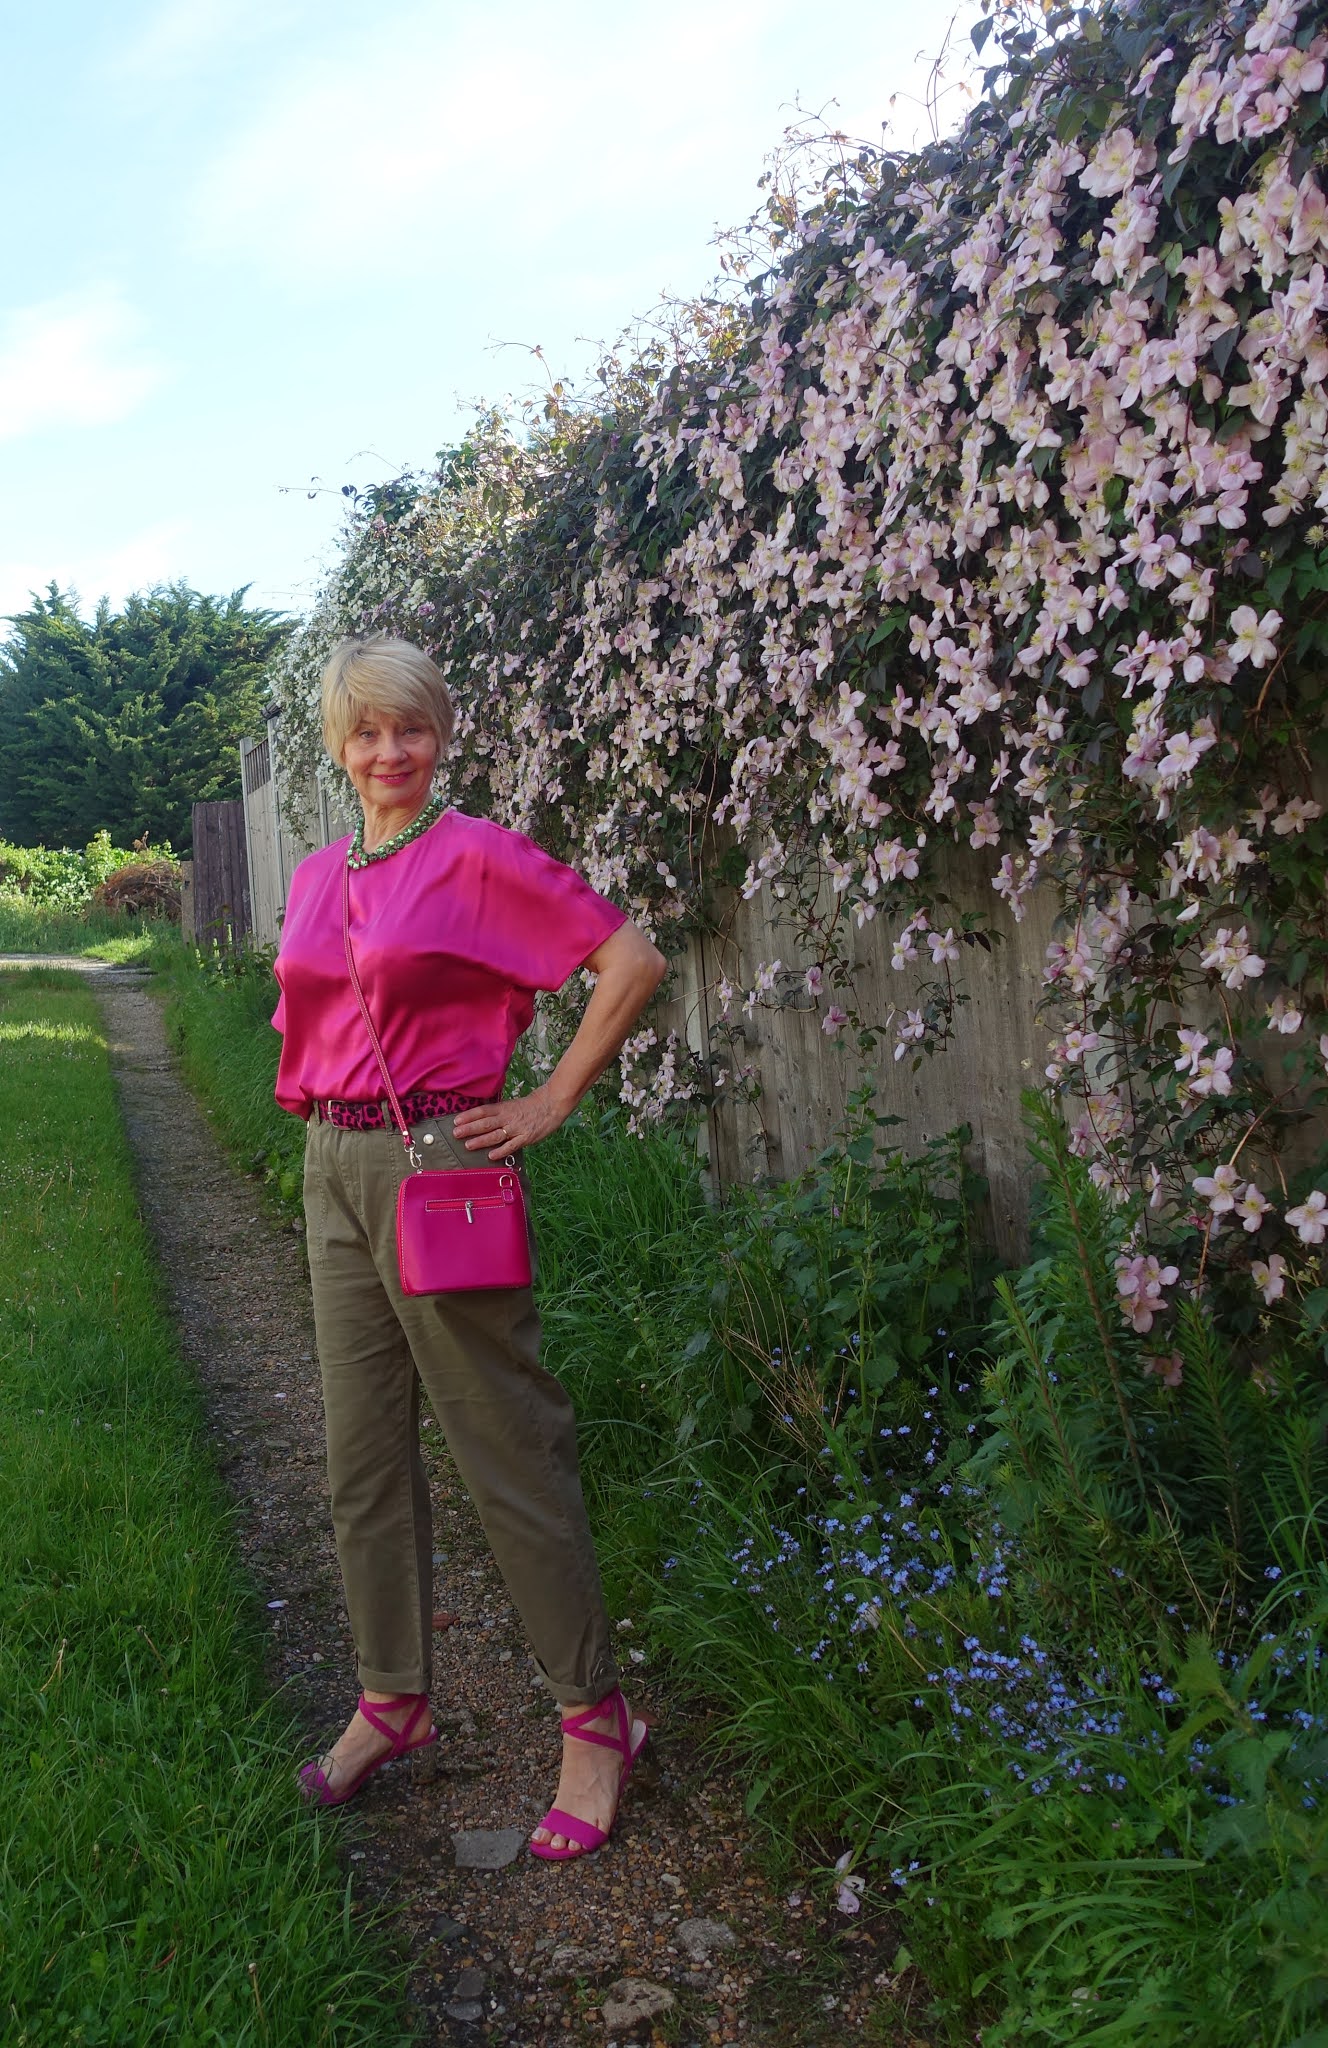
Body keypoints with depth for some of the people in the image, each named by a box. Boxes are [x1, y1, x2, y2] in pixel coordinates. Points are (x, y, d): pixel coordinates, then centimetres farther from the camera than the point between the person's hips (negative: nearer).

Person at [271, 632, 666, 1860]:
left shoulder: (478, 857, -9)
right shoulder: (317, 879, 12)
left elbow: (634, 961, -12)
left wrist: (554, 1102, -11)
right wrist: (321, 1117, 13)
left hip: (438, 1163, -7)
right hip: (333, 1170, 7)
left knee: (509, 1449, 0)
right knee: (363, 1453, 14)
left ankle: (596, 1716, 14)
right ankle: (392, 1700, 31)